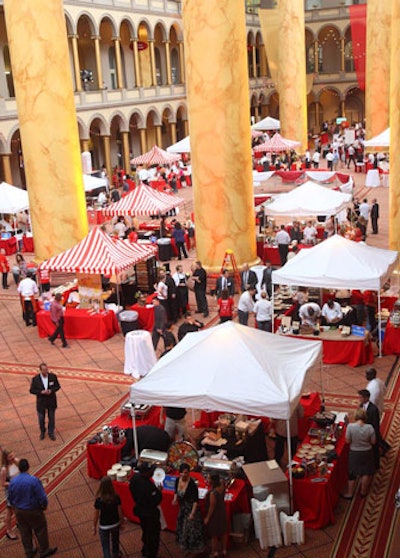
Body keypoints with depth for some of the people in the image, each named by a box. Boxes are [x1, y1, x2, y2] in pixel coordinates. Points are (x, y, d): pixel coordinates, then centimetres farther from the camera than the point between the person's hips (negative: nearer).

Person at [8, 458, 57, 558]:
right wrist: (44, 505, 0)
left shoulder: (13, 481, -14)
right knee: (40, 530, 17)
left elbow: (10, 498, 0)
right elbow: (42, 496, -21)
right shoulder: (34, 480, -28)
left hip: (19, 511, 5)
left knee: (24, 532, 22)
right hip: (33, 511, -4)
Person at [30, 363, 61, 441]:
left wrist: (51, 391, -25)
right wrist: (41, 392, -29)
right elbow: (32, 390, -12)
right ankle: (42, 432, 45)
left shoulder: (53, 376, -17)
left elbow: (58, 386, -6)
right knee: (41, 418, 17)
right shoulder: (35, 379, -20)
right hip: (41, 402, -1)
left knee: (51, 418, 16)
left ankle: (51, 433, 39)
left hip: (51, 401, 1)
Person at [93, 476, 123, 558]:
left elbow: (96, 515, -14)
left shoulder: (99, 500, -24)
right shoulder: (116, 498, -19)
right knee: (115, 542, 28)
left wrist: (94, 527, 2)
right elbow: (120, 512, -8)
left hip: (104, 526, -3)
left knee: (105, 546, 13)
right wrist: (121, 522, 10)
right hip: (115, 524, 3)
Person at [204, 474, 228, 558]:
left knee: (214, 535, 16)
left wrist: (207, 518, -12)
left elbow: (212, 507, -24)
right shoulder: (222, 486, -17)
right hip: (222, 512, 7)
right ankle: (224, 550, 41)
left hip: (215, 515, -7)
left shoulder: (213, 493, -36)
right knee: (223, 532, 23)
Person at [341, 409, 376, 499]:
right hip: (367, 452, 1)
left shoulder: (350, 426, -25)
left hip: (354, 453, -1)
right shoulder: (369, 427, -21)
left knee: (352, 473, 19)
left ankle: (349, 493, 31)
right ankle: (363, 491, 40)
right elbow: (373, 442, -10)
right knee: (366, 472, 23)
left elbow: (347, 441, -15)